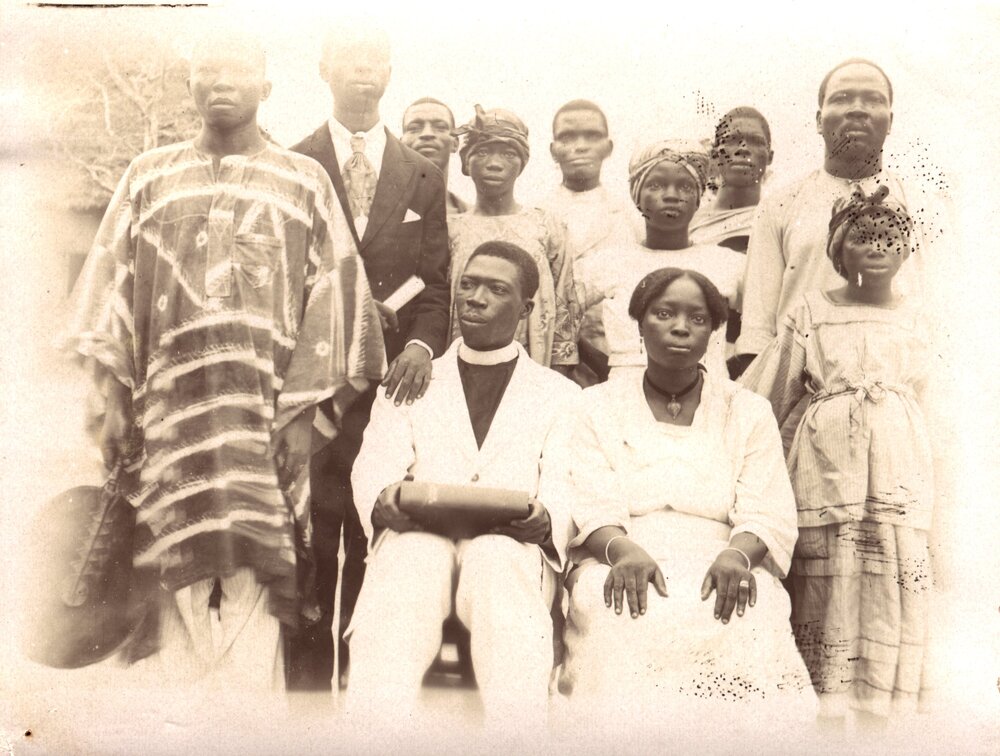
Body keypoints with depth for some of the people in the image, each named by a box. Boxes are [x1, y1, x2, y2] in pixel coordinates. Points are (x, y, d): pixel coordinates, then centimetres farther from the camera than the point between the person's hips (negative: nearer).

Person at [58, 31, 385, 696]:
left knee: (252, 581, -5)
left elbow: (330, 294, 3)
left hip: (266, 410, -1)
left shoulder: (304, 182, 9)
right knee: (176, 576, 0)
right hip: (169, 406, 2)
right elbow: (112, 281, 11)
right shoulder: (149, 177, 14)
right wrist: (115, 399, 2)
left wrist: (301, 411, -5)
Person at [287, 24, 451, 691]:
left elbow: (435, 285, 9)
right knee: (306, 544, 2)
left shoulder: (423, 178, 13)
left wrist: (421, 344, -10)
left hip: (391, 382, 1)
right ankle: (307, 675, 13)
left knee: (379, 543, 1)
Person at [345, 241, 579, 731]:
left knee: (495, 555, -37)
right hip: (417, 541, 1)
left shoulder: (560, 395, 22)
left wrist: (543, 519, -18)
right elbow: (372, 470, 10)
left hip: (510, 549, 0)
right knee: (415, 551, -36)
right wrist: (384, 502, -16)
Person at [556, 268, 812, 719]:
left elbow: (769, 516, 6)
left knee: (747, 620, -33)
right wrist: (623, 550, -21)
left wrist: (737, 555, -18)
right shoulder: (597, 408, 16)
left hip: (721, 567, 1)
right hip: (618, 561, -1)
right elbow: (590, 509, 2)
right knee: (626, 621, -35)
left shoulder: (749, 412, 18)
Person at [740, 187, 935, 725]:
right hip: (828, 463, -1)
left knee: (895, 582, -4)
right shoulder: (812, 312, 9)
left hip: (900, 468, 1)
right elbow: (765, 396, 11)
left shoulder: (916, 320, 12)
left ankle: (885, 706, 6)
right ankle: (826, 705, 8)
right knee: (827, 584, -2)